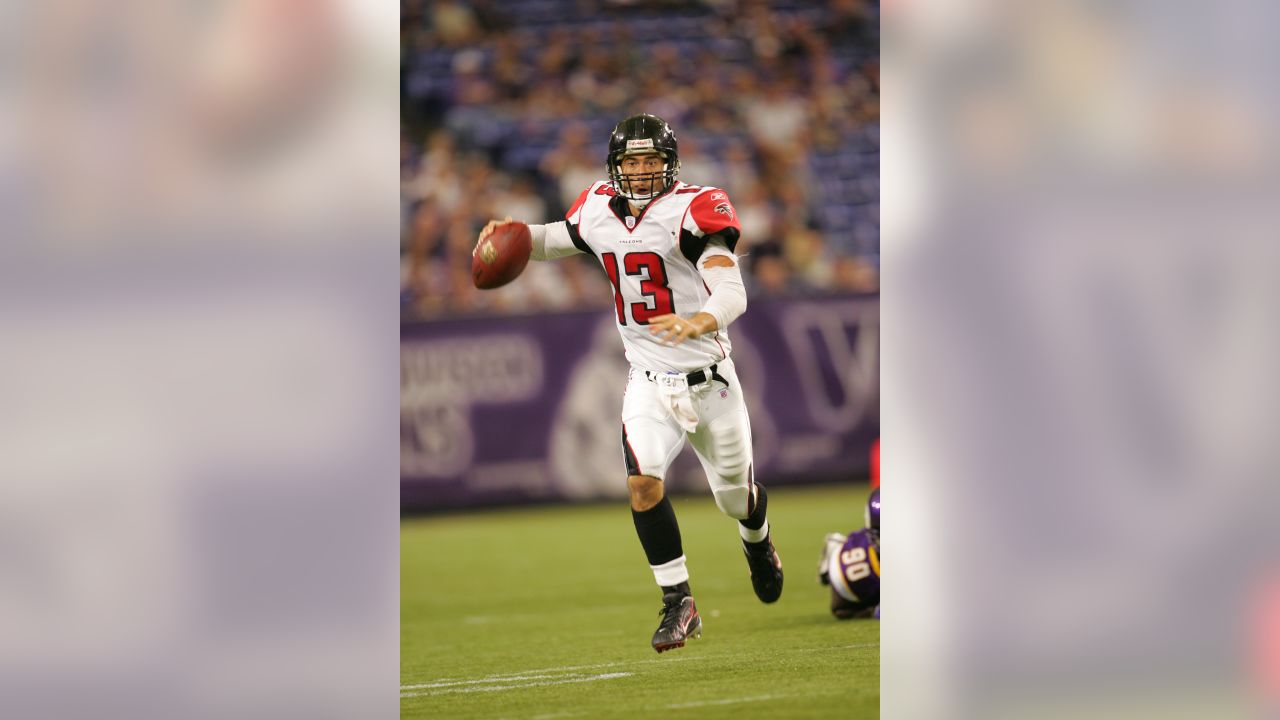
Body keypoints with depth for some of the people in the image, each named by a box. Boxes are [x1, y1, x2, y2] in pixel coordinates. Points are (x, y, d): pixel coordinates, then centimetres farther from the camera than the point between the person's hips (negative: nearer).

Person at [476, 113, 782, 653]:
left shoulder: (692, 212, -19)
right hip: (648, 381, 3)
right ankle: (678, 604, -11)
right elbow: (554, 240, 19)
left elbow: (732, 293, -28)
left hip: (708, 379, -3)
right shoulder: (600, 212, -2)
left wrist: (698, 323, -50)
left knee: (734, 496, 14)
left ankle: (758, 543, 51)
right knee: (643, 482, -20)